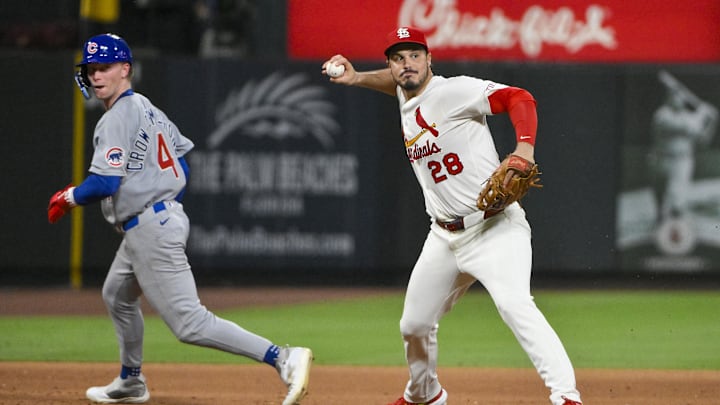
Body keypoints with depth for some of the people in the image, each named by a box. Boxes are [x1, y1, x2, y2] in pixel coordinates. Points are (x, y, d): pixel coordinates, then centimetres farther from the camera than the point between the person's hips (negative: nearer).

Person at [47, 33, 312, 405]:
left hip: (149, 230, -11)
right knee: (117, 296, 30)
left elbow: (104, 182, -23)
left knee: (190, 324, -14)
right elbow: (182, 157, 22)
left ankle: (283, 359, -25)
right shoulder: (148, 109, 14)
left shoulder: (117, 119, -15)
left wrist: (69, 197, -6)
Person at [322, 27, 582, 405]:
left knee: (515, 305, -29)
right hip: (444, 237, 9)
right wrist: (357, 78, 15)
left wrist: (525, 148, -38)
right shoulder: (406, 102, 10)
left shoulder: (454, 90, -14)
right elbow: (397, 82, 34)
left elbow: (519, 99, -22)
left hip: (494, 228, -9)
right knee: (414, 324, 17)